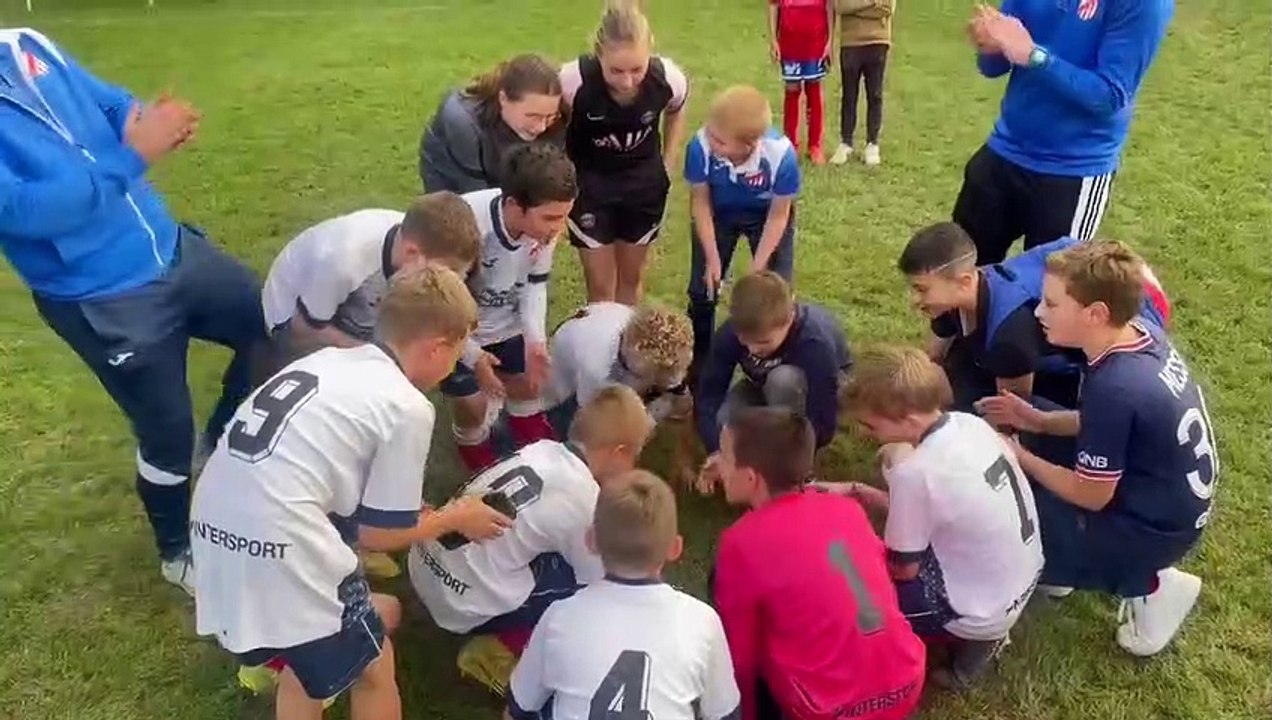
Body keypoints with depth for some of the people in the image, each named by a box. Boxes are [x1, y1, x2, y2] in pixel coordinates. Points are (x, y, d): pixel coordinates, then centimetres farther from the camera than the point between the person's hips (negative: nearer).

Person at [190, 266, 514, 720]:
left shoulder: (328, 359, 16)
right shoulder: (407, 407, -5)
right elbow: (378, 533, 1)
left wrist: (421, 513, 31)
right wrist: (456, 518, 18)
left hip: (215, 530, 8)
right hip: (278, 544, -8)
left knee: (307, 657, 29)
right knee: (373, 667, 15)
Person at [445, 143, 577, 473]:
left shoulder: (544, 225, -25)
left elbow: (535, 283, -7)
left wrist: (536, 340, -19)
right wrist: (473, 356, -23)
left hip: (505, 320, 4)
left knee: (529, 379, 18)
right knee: (473, 402, 1)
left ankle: (527, 424, 53)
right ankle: (473, 444, 36)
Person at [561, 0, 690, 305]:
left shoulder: (669, 79, -23)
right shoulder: (573, 81, -31)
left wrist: (667, 165, 3)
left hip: (644, 183, 2)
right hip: (588, 185, -2)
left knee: (632, 277, 18)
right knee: (600, 286, 5)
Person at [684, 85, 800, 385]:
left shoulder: (781, 155, -39)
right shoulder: (700, 146, -37)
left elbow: (778, 216, -21)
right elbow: (700, 200, -18)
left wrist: (756, 269, -20)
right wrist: (713, 259, -17)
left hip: (767, 215, -1)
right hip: (718, 213, 1)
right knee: (702, 290, 1)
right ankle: (698, 367, 22)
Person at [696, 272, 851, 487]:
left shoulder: (816, 342, -40)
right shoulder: (730, 333, -29)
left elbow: (823, 424, -37)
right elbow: (709, 393, -28)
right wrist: (717, 451, -43)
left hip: (820, 387, -3)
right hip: (765, 386, 3)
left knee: (783, 378, -39)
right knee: (721, 421, -28)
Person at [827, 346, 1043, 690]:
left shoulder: (916, 471, -29)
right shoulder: (969, 423, -6)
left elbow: (904, 568, -14)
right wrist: (857, 491, 5)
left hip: (985, 610, -7)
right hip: (1024, 578, 8)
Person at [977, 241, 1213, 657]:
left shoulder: (1113, 388, -33)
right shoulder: (1143, 333, -8)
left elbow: (1091, 496, -21)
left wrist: (1020, 458, -9)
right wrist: (1039, 422, 0)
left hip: (1155, 526, -9)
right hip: (1177, 497, 9)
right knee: (1033, 442, 12)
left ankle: (1146, 586, 6)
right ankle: (1059, 561, 20)